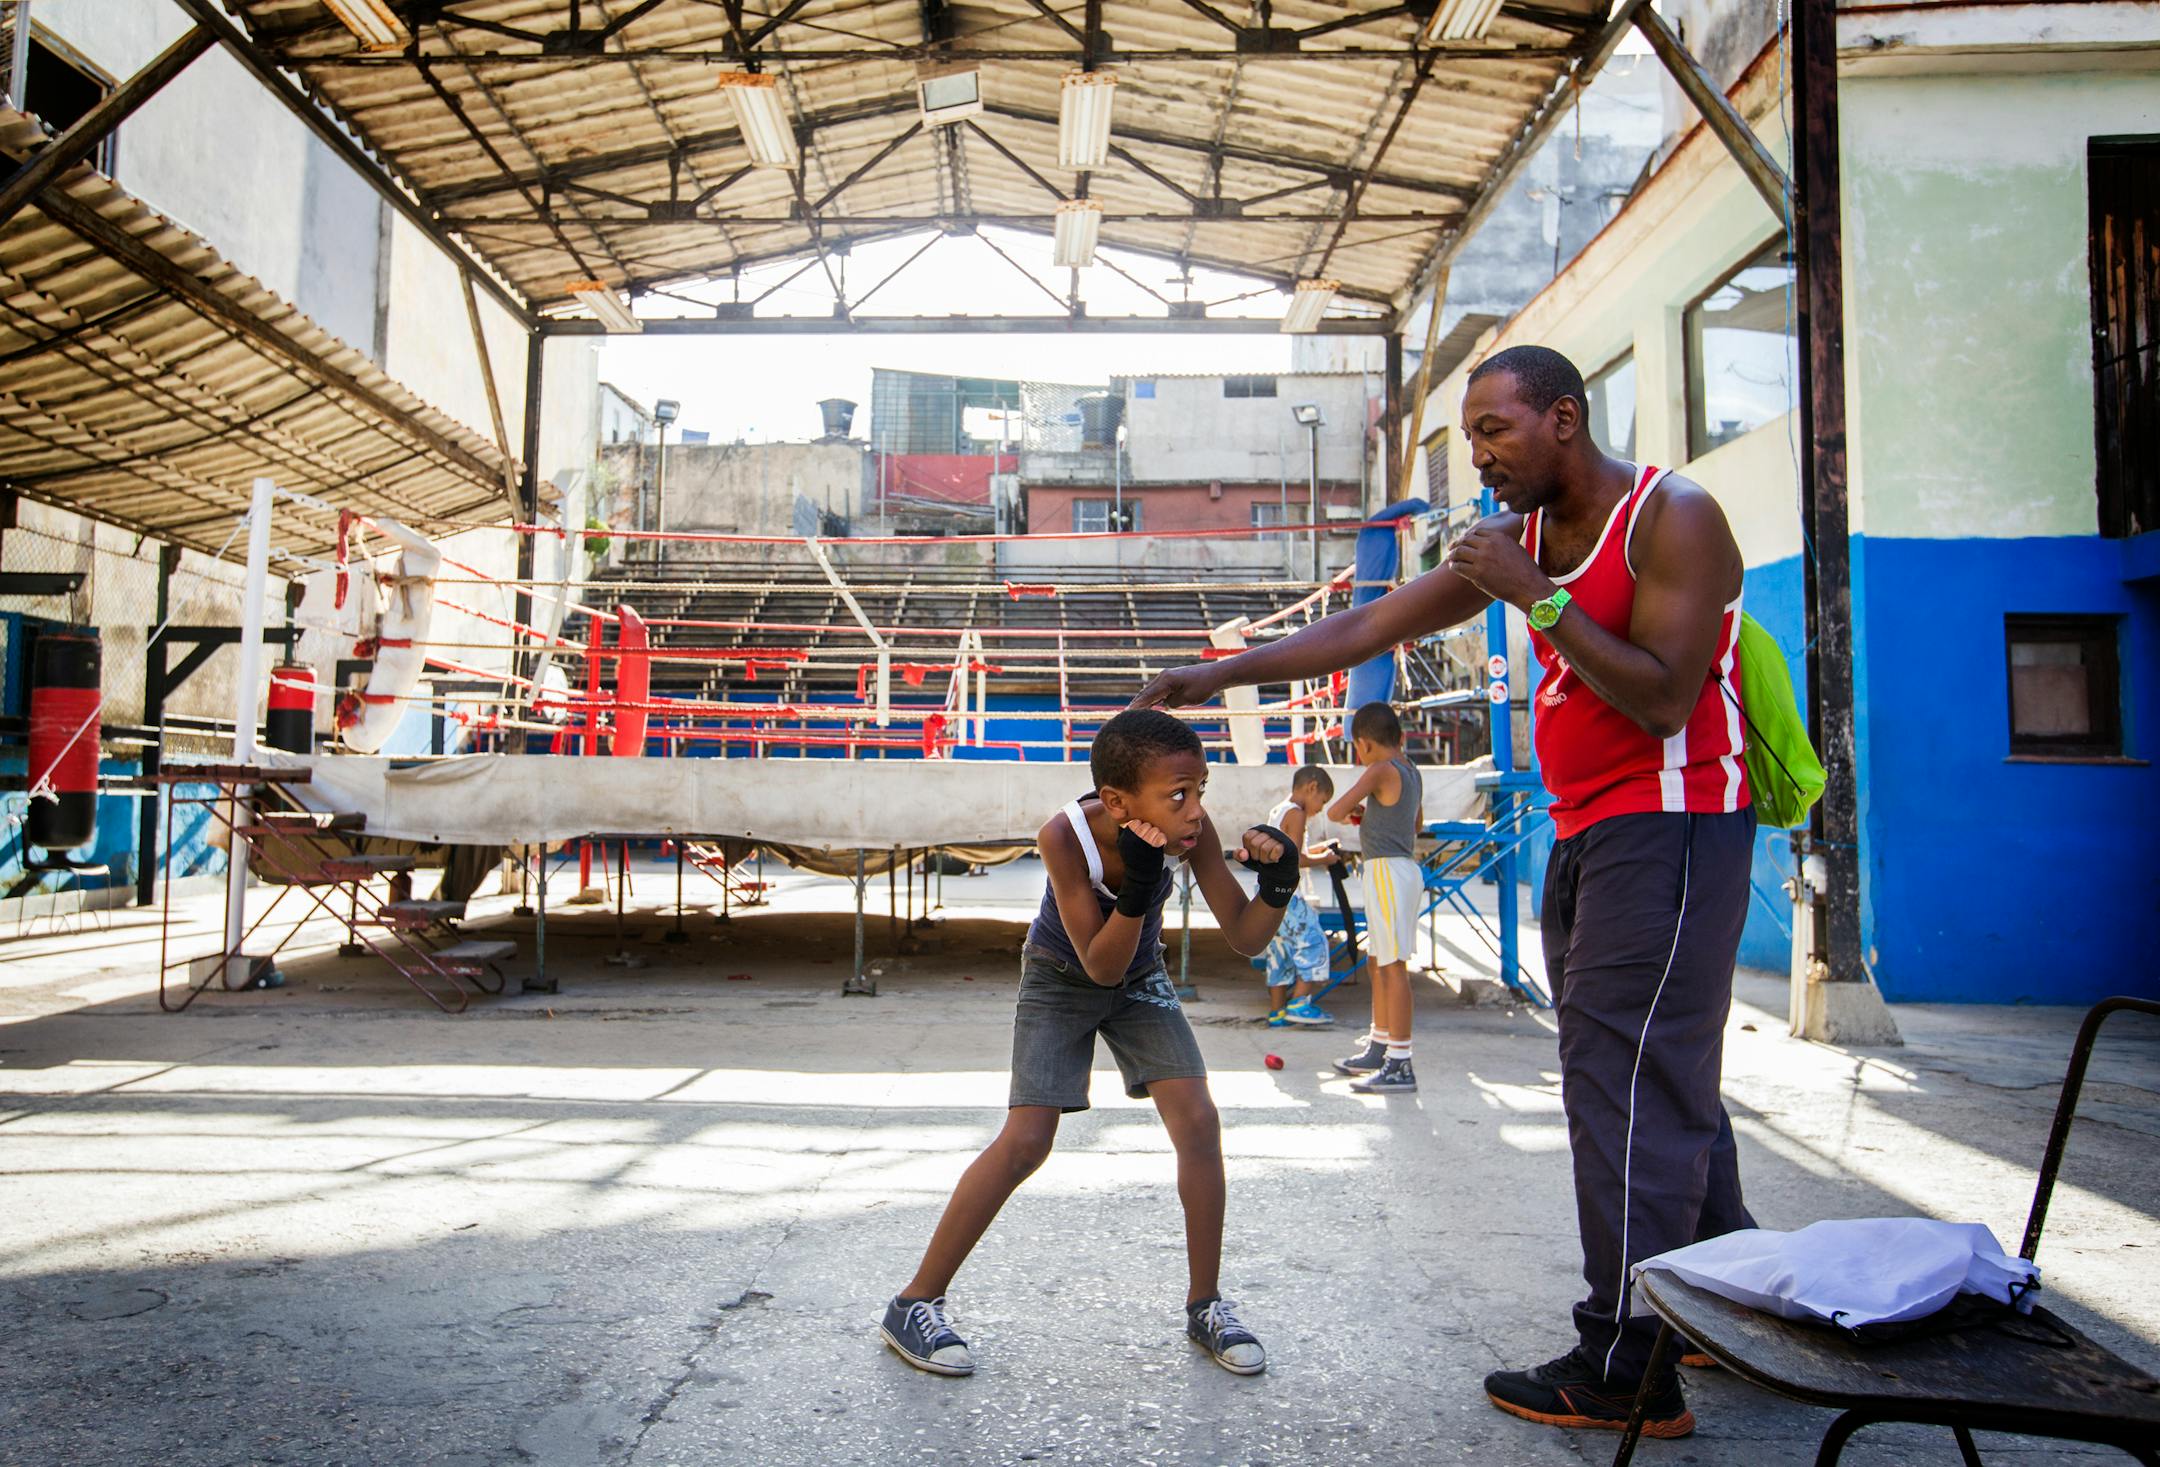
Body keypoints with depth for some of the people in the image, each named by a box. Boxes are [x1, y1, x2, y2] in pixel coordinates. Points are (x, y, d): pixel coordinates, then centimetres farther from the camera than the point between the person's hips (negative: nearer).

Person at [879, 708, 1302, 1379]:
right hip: (1061, 978, -3)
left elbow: (1245, 939, -20)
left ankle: (1205, 1305, 10)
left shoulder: (1191, 832, -27)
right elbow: (1101, 965, -31)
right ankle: (915, 1303, 4)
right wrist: (1138, 888, -46)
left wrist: (1278, 882, -40)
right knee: (1025, 1140, -12)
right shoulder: (1066, 835, -36)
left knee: (1199, 1122, -9)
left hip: (1139, 976, 3)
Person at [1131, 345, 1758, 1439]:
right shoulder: (1521, 535, 11)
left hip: (1670, 828, -8)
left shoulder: (1672, 517, -10)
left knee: (1625, 1084, -9)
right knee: (1663, 1083, 14)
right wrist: (1221, 675, 3)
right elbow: (1368, 627, 8)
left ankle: (1627, 1372, -1)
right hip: (1585, 836, 8)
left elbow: (1664, 699, -20)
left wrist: (1535, 595, -21)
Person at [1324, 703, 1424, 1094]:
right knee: (1378, 962, 18)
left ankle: (1400, 1066, -9)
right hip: (1405, 867, 10)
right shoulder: (1412, 773, 15)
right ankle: (1379, 1049, 30)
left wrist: (1350, 811, 4)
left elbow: (1335, 811, -18)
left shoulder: (1381, 771, -13)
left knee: (1393, 966, -10)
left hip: (1388, 871, -10)